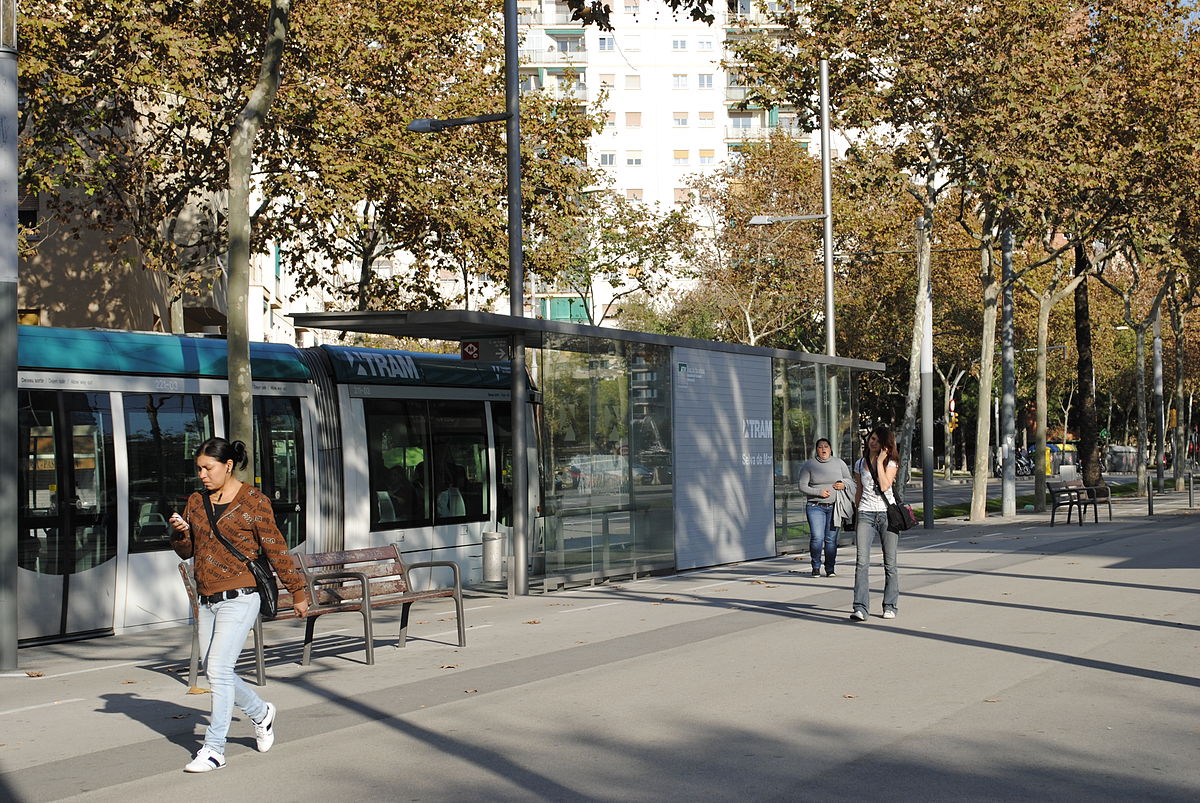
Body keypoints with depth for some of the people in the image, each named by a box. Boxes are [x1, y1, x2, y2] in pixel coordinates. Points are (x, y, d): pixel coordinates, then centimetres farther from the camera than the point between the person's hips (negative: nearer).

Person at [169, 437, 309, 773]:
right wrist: (180, 532, -8)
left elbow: (275, 549, -3)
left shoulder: (253, 501, -7)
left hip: (239, 599, -7)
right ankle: (261, 713, 35)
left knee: (219, 670, -12)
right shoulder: (196, 501, 10)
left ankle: (214, 749, -6)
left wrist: (298, 592, 3)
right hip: (208, 602, 7)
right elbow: (187, 551, 15)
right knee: (213, 671, 11)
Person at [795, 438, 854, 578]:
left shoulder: (839, 463, 10)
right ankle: (816, 566, 6)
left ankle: (830, 568, 10)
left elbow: (850, 481, 18)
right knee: (817, 537, -13)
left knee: (831, 539, -1)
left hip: (834, 507, 2)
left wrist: (844, 484, -6)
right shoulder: (808, 464, 2)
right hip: (815, 507, -2)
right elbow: (802, 486, 0)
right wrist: (818, 492, -13)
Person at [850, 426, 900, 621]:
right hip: (866, 515, 2)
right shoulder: (860, 464, 12)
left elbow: (885, 486, -14)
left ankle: (890, 606, 13)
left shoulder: (890, 463, 2)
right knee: (862, 561, -12)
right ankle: (860, 608, -17)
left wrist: (880, 462, -12)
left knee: (890, 563, 3)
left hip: (887, 513, -2)